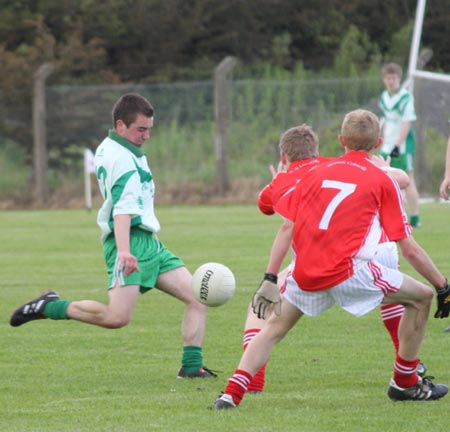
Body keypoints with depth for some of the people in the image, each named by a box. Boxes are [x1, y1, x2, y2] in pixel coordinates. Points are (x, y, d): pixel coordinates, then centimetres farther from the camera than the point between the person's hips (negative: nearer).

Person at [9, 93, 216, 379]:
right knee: (118, 317, -21)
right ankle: (50, 307, -4)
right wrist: (124, 251, -38)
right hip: (132, 241, -10)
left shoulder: (109, 149, 19)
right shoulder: (122, 158, -13)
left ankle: (192, 366, 2)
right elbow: (122, 207, -27)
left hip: (149, 243, 10)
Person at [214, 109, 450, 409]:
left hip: (305, 272, 4)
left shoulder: (317, 173, 17)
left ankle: (233, 393, 4)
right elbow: (409, 250, 6)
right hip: (347, 270, -4)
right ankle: (405, 382, 20)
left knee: (275, 327, 21)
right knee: (421, 297, 12)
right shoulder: (382, 181, 8)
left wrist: (270, 281, 13)